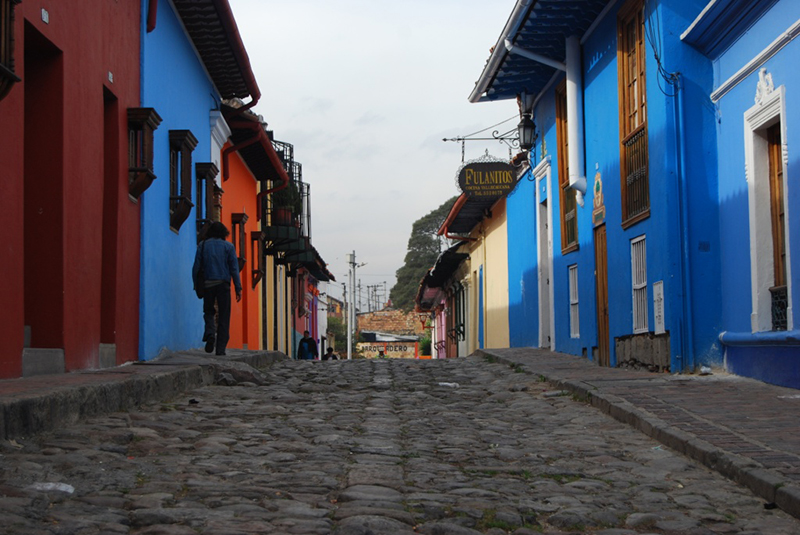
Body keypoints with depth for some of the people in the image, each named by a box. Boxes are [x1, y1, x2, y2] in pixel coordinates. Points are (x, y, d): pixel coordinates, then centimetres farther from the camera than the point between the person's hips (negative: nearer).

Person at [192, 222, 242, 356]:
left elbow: (196, 267, 2)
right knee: (224, 316, 4)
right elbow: (234, 268, -1)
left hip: (208, 284, 1)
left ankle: (210, 334, -11)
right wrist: (238, 288, 1)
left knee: (208, 312, 17)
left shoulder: (202, 245, 6)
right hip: (223, 284, -1)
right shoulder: (228, 246, 3)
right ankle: (221, 348, -1)